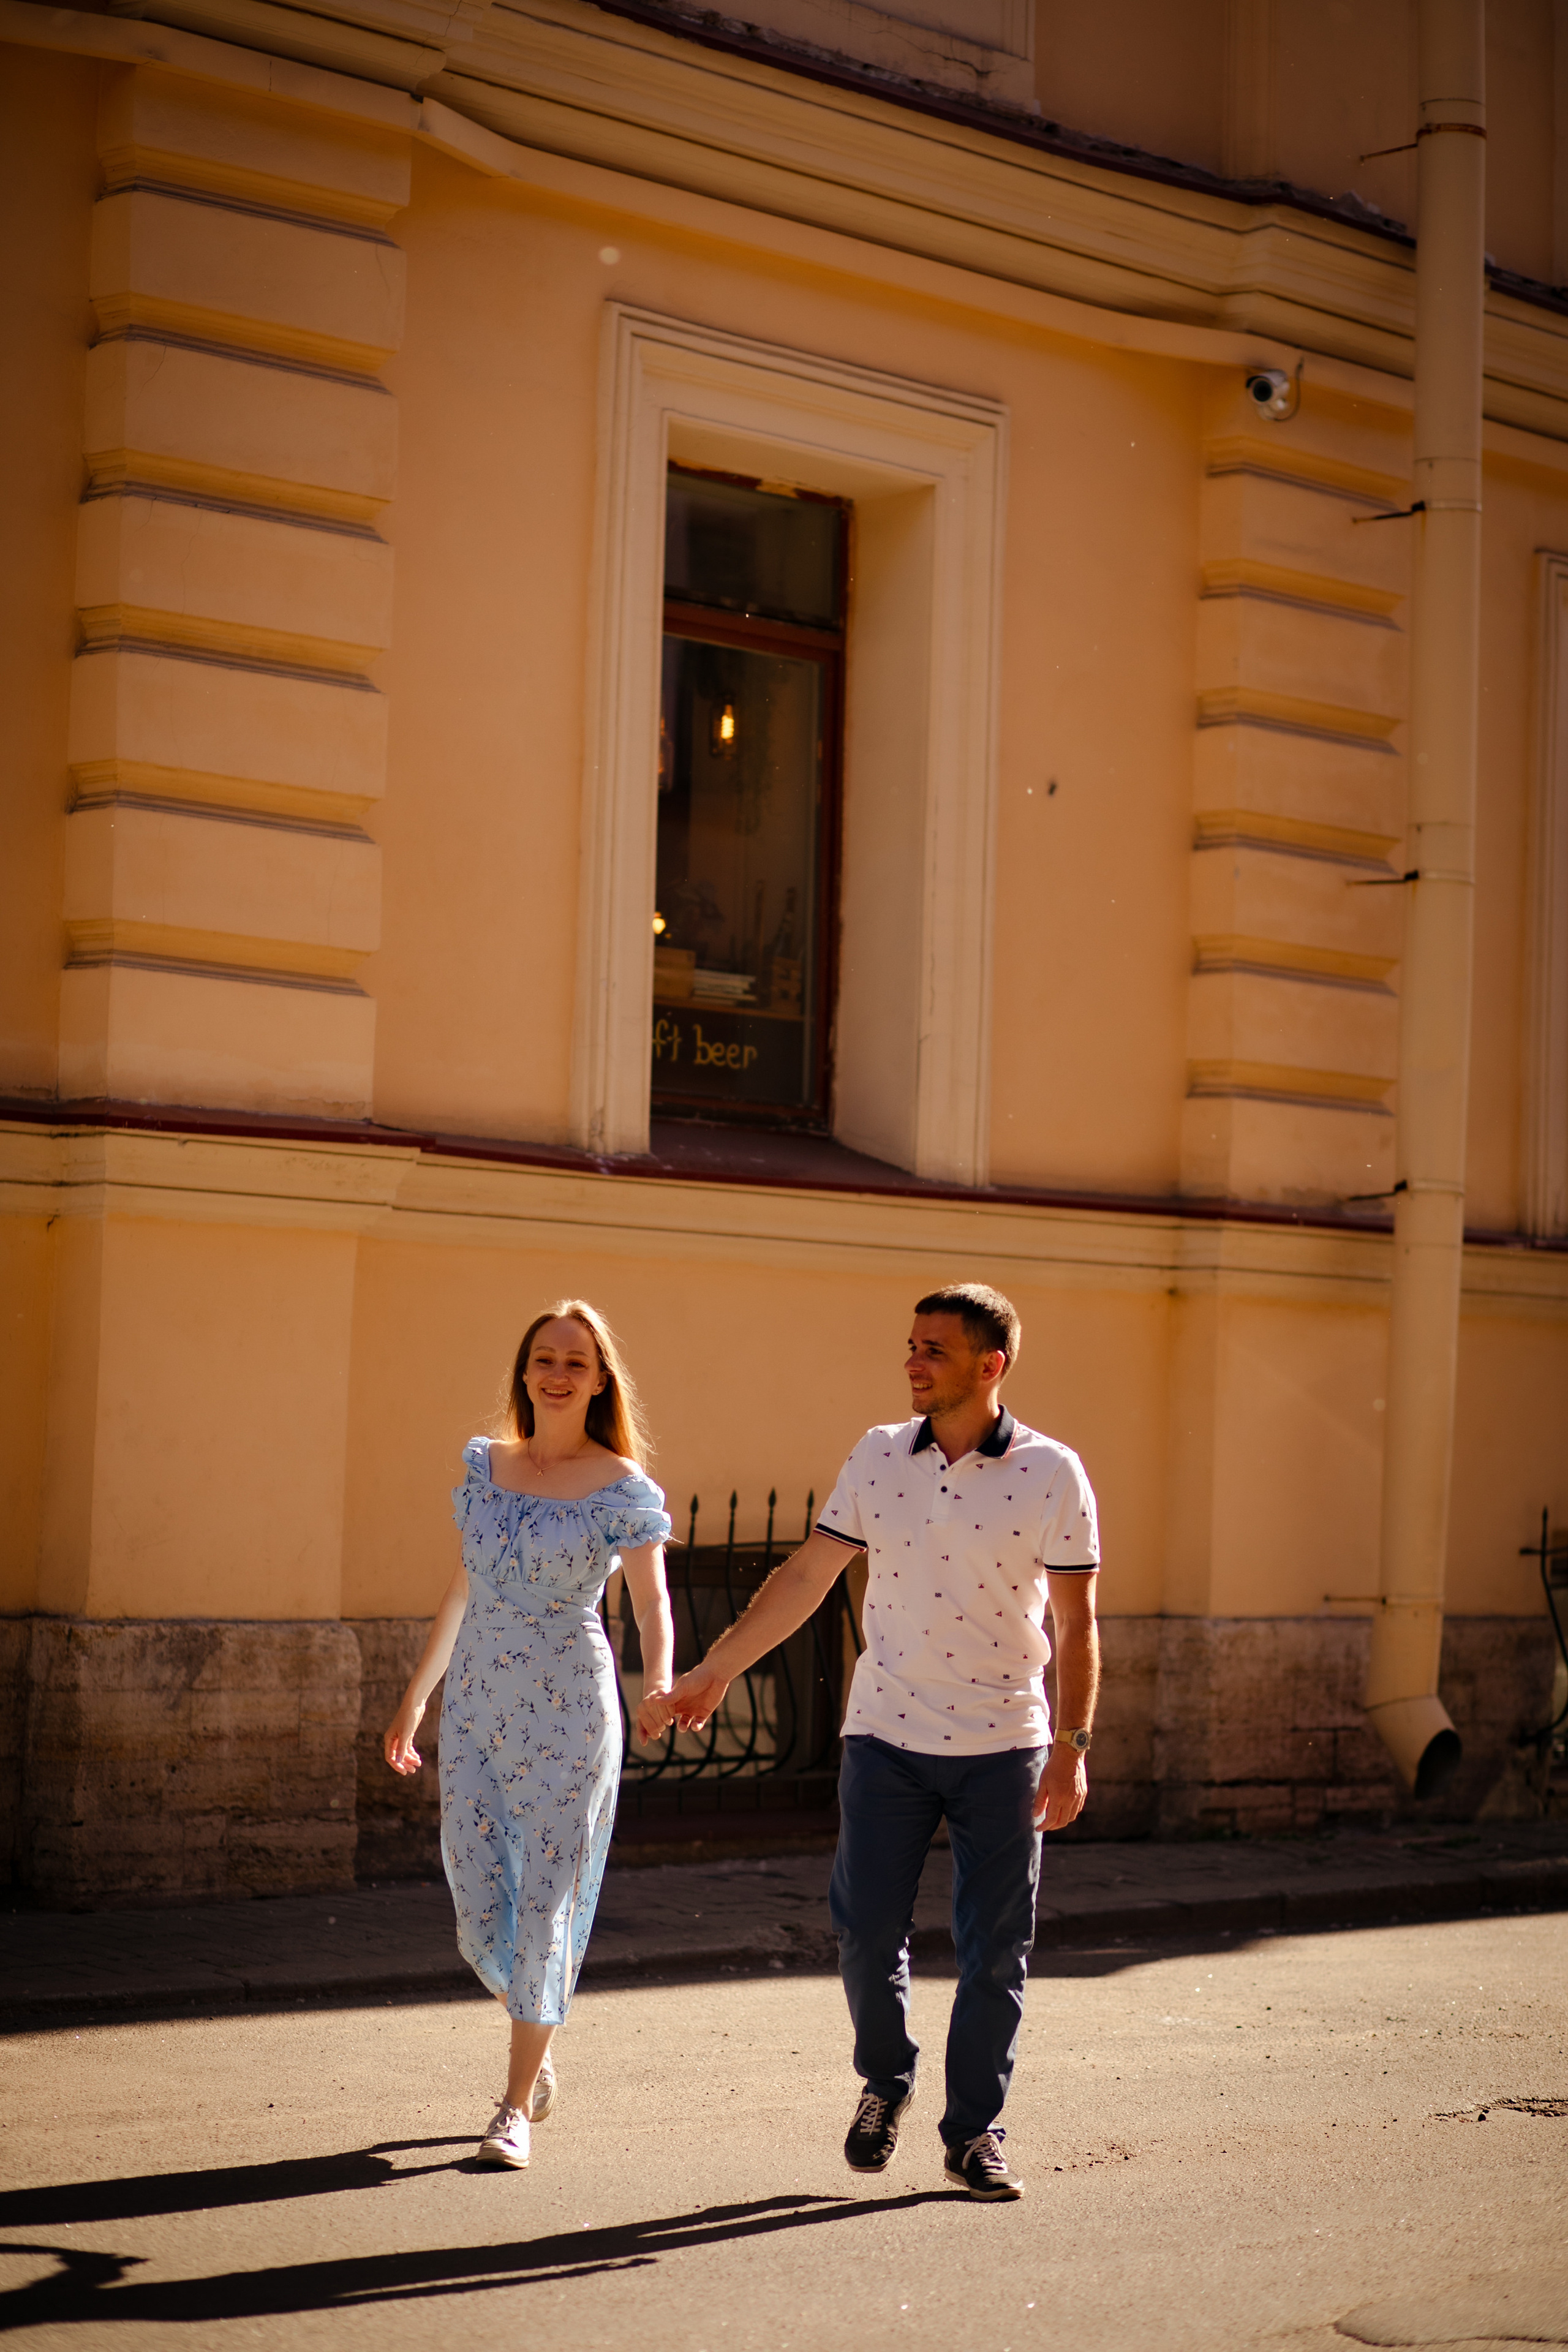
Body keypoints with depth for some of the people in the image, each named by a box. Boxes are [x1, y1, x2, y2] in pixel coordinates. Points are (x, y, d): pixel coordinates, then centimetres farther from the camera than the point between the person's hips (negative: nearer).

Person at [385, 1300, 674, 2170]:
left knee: (545, 1904, -3)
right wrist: (414, 1697, 18)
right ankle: (538, 2061, 30)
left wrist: (658, 1685, -29)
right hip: (475, 1710, 4)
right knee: (479, 1909, 4)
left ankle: (516, 2108, 7)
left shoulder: (622, 1489, -5)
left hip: (568, 1715, -4)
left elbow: (653, 1606, -8)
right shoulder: (484, 1466, 7)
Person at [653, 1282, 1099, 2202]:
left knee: (996, 1952, 3)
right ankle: (886, 2083, 26)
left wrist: (1073, 1748, -11)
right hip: (887, 1742, 2)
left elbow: (1077, 1623, -4)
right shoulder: (878, 1457, 2)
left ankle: (975, 2132, 18)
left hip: (1003, 1748, -2)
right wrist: (715, 1672, 5)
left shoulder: (1051, 1473, -6)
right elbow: (807, 1577, 7)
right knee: (868, 1930, -1)